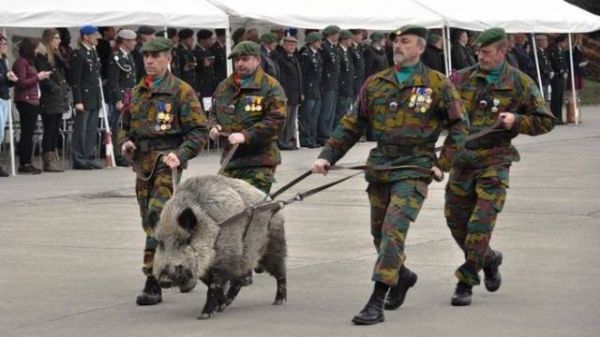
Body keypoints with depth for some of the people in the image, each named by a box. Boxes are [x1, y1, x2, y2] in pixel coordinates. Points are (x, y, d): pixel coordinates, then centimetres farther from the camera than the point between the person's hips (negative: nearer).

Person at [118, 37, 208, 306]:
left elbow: (198, 131, -7)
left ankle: (153, 283, -16)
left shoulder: (181, 91, -4)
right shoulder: (136, 92, 14)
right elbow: (125, 125, 24)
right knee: (149, 222, 11)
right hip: (142, 163, 7)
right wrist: (124, 143, 2)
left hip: (167, 163, -7)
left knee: (158, 220, -15)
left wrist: (181, 154, -21)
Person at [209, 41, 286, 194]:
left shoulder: (271, 87, -6)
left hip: (258, 164, -6)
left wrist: (246, 135, -22)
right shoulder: (224, 86, 15)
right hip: (229, 158, 6)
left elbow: (276, 121, -15)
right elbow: (213, 112, 28)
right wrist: (213, 126, 4)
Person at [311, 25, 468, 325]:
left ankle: (376, 303, -17)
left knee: (393, 230, -17)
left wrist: (443, 164, -1)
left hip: (414, 169, -5)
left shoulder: (437, 84, 0)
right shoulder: (375, 84, 10)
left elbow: (459, 125, 6)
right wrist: (326, 156, 3)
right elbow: (352, 126, 12)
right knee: (379, 233, 12)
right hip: (380, 166, 5)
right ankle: (402, 276, 42)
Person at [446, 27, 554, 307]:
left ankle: (465, 283, -4)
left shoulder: (520, 84, 0)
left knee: (481, 221, -13)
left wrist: (516, 121, -13)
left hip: (494, 161, -3)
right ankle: (489, 260, 35)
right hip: (463, 158, 3)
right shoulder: (463, 79, 4)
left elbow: (545, 121, 4)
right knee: (456, 221, 8)